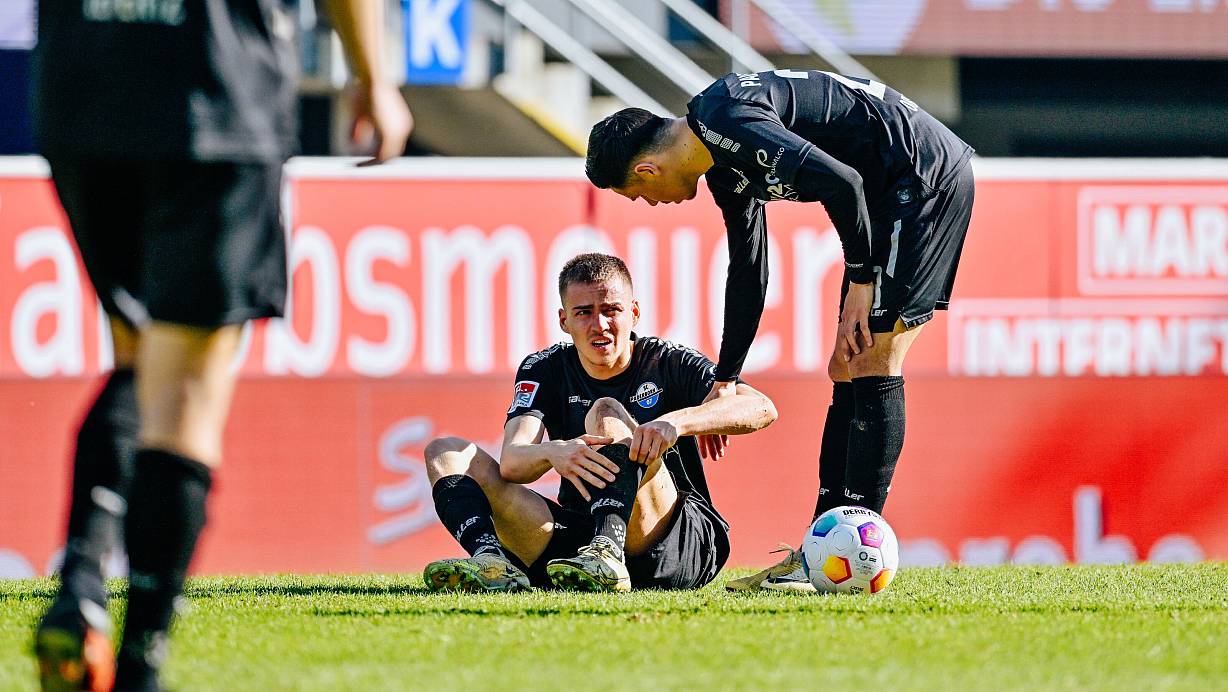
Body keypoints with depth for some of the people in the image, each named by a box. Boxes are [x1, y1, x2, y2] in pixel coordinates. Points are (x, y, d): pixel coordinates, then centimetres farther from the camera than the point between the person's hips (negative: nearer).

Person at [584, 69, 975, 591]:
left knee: (871, 368, -11)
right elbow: (747, 269, 24)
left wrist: (861, 279, -17)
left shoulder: (728, 122, -19)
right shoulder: (724, 166, 13)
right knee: (849, 371, 9)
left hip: (925, 176, -10)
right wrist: (725, 379, 28)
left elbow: (840, 182, -29)